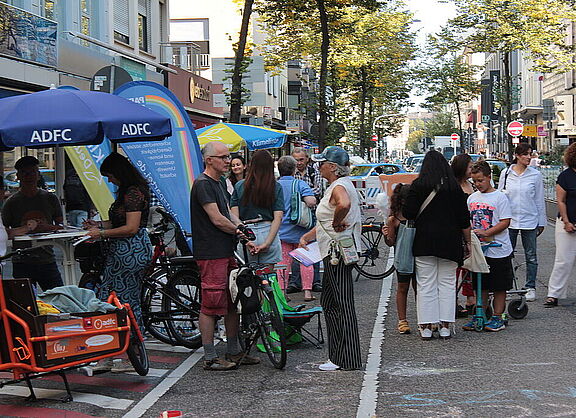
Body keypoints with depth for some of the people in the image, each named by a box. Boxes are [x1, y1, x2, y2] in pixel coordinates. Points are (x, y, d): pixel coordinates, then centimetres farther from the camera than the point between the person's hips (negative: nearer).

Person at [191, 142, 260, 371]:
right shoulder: (203, 184, -12)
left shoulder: (219, 183, 19)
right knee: (211, 305, -5)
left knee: (233, 302, 13)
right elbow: (217, 220, -16)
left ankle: (234, 352, 22)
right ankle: (210, 358, 0)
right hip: (211, 254, -10)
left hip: (227, 252, 10)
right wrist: (239, 231, -2)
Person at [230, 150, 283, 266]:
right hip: (269, 233, 0)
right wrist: (267, 243, -8)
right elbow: (278, 218, -5)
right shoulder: (276, 188, 2)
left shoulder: (239, 186, 3)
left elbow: (234, 216, -2)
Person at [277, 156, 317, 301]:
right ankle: (307, 291, 7)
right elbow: (311, 201, -24)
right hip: (300, 230, -2)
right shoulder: (300, 184, -10)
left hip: (281, 230, 3)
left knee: (284, 261, 8)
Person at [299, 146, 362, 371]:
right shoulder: (338, 185, 18)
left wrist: (336, 223, -24)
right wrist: (306, 236, 16)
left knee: (341, 305, -6)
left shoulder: (339, 187, -15)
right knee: (328, 302, 16)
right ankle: (338, 354, 21)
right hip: (335, 253, 11)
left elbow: (344, 205, -40)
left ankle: (346, 359, -1)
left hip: (338, 253, -11)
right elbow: (325, 223, 24)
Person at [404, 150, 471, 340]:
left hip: (424, 241, -1)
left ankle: (426, 327, 3)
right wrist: (467, 242, 11)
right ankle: (445, 326, 7)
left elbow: (409, 214, -7)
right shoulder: (454, 187, 2)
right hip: (449, 242, 1)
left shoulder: (418, 185, -2)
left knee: (426, 285, 3)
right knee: (447, 285, 8)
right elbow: (464, 219, 3)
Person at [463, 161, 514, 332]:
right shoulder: (472, 198, 10)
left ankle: (497, 318, 9)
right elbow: (469, 220, 17)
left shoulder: (499, 197, -7)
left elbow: (505, 222, -12)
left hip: (498, 251, -5)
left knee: (499, 286, 2)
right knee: (480, 286, 11)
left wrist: (485, 233, -20)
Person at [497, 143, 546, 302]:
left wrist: (541, 222, 5)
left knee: (531, 256, 6)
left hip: (530, 221, -1)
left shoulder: (536, 175, 0)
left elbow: (539, 200, 5)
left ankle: (530, 287, 15)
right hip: (509, 220, 1)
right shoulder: (506, 174, 2)